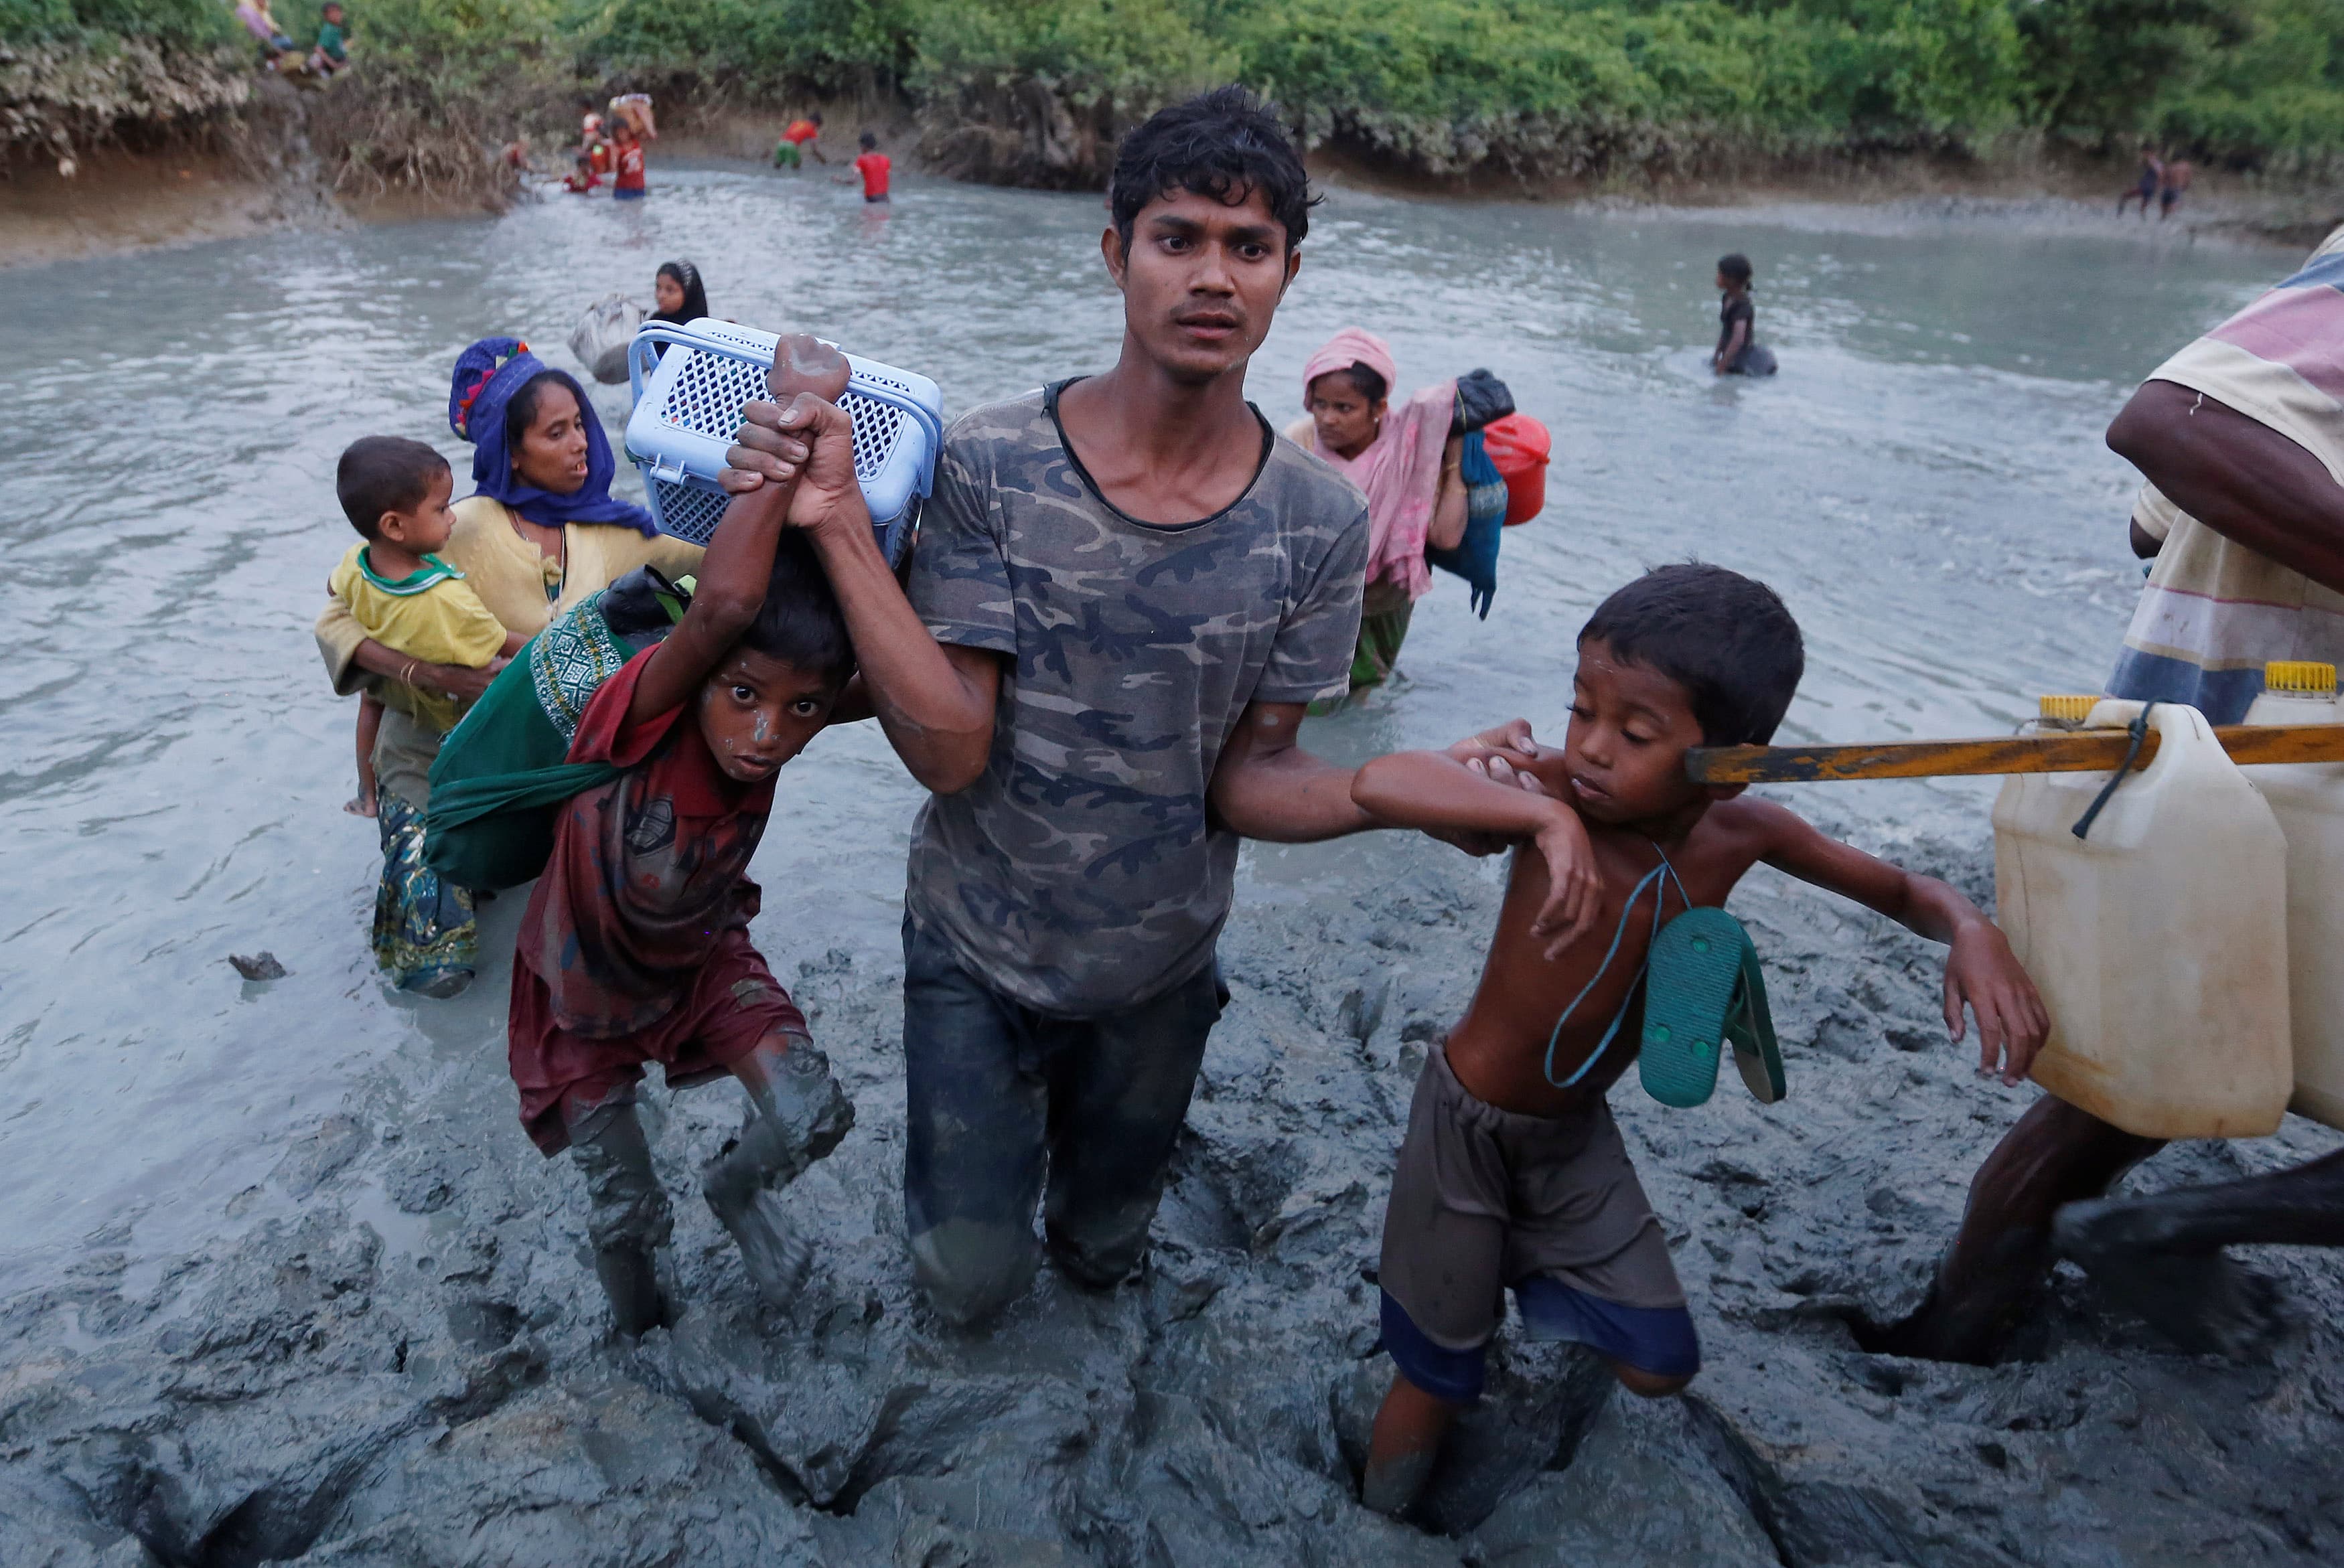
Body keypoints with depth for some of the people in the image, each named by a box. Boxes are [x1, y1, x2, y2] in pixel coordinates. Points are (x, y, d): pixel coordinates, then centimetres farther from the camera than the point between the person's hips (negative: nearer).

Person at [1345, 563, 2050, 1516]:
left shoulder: (1741, 832, -12)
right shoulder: (1554, 792, -28)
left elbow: (1904, 890, 2)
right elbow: (1377, 783, -45)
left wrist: (1970, 931, -18)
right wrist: (1543, 811, -53)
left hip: (1578, 1134, 5)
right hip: (1468, 1124, -5)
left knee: (1660, 1367, 13)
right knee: (1439, 1382, 10)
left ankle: (1518, 1276, 38)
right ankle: (1376, 1525, 37)